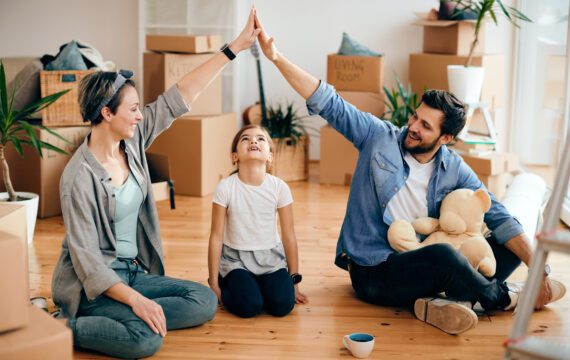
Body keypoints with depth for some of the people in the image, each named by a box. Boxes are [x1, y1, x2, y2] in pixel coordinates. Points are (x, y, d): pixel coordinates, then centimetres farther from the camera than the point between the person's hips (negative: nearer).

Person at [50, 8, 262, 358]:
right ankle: (68, 328, -9)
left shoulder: (132, 140, -1)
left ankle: (124, 317, -4)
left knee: (206, 301, -6)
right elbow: (85, 256, -22)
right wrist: (135, 299, -31)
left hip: (133, 271, 8)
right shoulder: (80, 176, -21)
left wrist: (234, 47, -4)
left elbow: (180, 97, -2)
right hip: (93, 284, -8)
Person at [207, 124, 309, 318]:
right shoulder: (225, 188, -12)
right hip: (236, 259, -2)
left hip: (270, 258, 2)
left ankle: (258, 284, 12)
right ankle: (226, 282, 8)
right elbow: (216, 237, -7)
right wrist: (214, 284, -4)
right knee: (248, 306, -25)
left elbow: (289, 236, -1)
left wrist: (294, 282, 4)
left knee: (282, 304, -20)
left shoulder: (279, 188, -8)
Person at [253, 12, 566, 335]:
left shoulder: (455, 171, -1)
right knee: (443, 255, -35)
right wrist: (276, 56, -20)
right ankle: (501, 297, -5)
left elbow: (500, 219, -4)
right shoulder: (380, 137, -5)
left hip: (420, 266, 4)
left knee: (510, 251, -9)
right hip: (372, 271, -4)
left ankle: (437, 303, -28)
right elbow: (328, 103, -10)